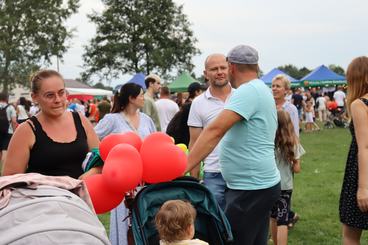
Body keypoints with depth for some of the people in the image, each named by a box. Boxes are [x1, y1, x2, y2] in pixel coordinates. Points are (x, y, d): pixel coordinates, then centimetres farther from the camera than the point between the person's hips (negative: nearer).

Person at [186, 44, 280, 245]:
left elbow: (215, 131, -26)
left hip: (251, 188, -10)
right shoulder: (261, 90, 15)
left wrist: (183, 168, -29)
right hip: (260, 184, 10)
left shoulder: (248, 91, -17)